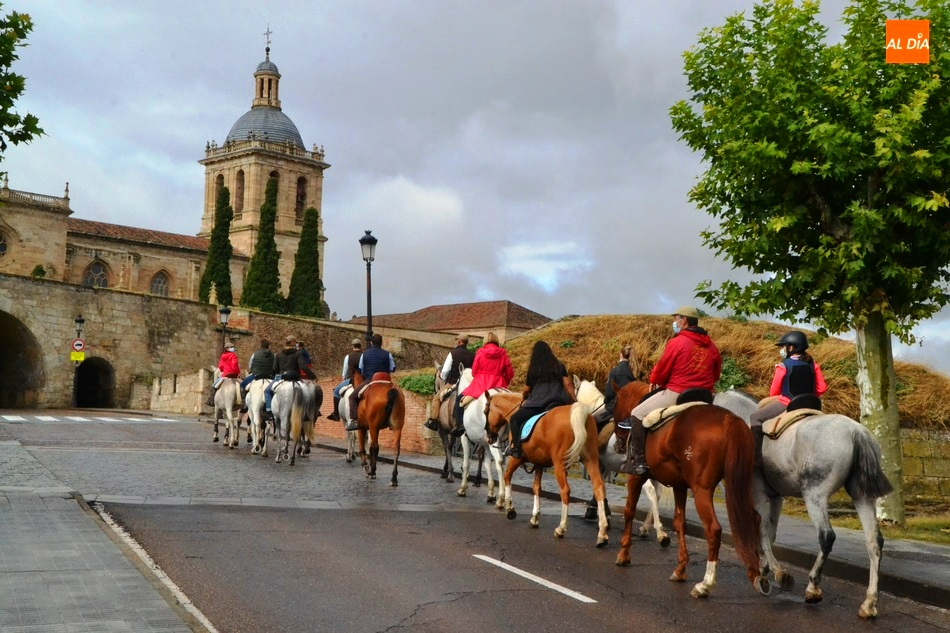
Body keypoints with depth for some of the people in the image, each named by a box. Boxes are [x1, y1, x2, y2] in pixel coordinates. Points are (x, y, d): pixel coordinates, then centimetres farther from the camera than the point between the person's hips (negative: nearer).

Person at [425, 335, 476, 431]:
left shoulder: (453, 353, -6)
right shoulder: (472, 355, 3)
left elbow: (445, 371, -6)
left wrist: (444, 379, 13)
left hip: (453, 383, -4)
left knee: (437, 398, 8)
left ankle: (433, 422, -1)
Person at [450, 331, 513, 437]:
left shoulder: (480, 352, -1)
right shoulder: (503, 353, 2)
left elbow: (474, 371, 3)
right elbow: (510, 372, 1)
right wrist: (504, 383, 17)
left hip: (480, 384, -2)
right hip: (498, 385, 2)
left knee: (459, 400, 13)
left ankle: (460, 424, 0)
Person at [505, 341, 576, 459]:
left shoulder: (533, 369, 7)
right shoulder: (559, 366, 11)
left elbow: (527, 389, 14)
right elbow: (567, 384, 5)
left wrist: (524, 399, 35)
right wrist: (575, 400, 9)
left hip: (537, 402, -3)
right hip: (558, 401, 3)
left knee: (514, 419, 8)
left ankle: (515, 448, -8)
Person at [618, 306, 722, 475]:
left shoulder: (677, 342, -10)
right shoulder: (711, 346, 10)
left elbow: (661, 371, -6)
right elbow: (716, 374, 18)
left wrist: (654, 382, 14)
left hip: (676, 394, -7)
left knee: (637, 415, 3)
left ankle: (638, 462, -2)